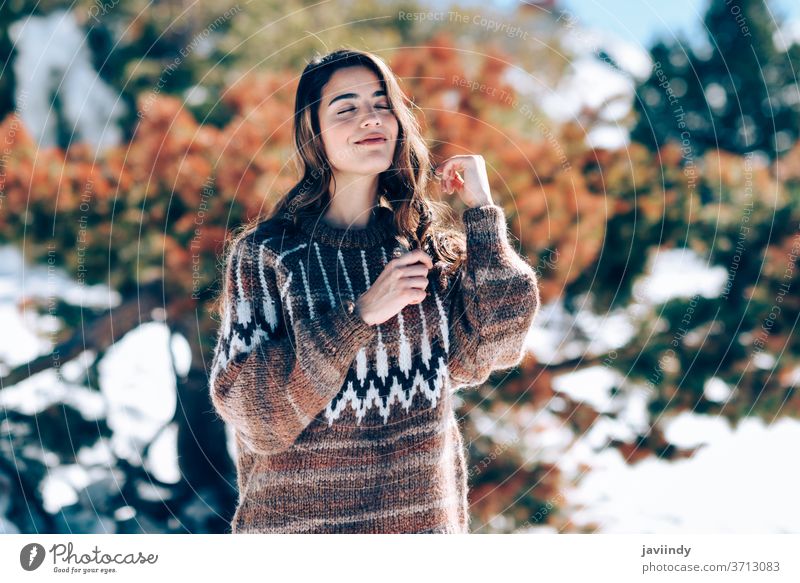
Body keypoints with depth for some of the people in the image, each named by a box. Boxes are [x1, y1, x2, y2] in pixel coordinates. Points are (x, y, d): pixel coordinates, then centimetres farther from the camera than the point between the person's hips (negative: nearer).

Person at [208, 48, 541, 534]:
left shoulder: (431, 246, 3)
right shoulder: (266, 251, -6)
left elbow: (496, 347, -11)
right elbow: (244, 405, -14)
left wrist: (483, 211, -8)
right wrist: (360, 315, -21)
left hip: (426, 512, 3)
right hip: (300, 518, -3)